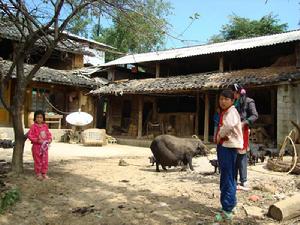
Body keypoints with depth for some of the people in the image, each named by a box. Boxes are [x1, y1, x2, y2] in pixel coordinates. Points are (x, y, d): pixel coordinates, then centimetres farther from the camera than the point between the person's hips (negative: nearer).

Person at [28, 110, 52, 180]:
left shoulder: (45, 126, 5)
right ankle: (38, 174, 16)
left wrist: (50, 139, -5)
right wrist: (37, 140, -21)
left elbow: (48, 134, 14)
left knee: (45, 160, 9)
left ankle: (44, 173, 20)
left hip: (45, 146, 4)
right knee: (38, 160, 4)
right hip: (36, 146, -4)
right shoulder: (34, 126, -10)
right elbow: (30, 135, -13)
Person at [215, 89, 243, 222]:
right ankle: (229, 205, 31)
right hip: (222, 145, 10)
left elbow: (230, 124, -32)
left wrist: (220, 135, -18)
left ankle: (227, 211, -2)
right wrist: (220, 136, 1)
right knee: (226, 178, 18)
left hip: (229, 146, -10)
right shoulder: (223, 112, 17)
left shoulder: (232, 111, -12)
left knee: (227, 178, -7)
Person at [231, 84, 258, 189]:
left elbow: (255, 115, -7)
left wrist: (244, 123, -19)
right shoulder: (234, 102, 16)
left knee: (241, 156, -5)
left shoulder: (248, 101, -1)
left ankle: (244, 182, 1)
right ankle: (234, 180, 17)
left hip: (242, 130, -6)